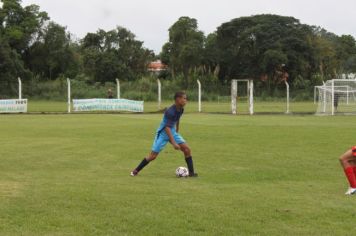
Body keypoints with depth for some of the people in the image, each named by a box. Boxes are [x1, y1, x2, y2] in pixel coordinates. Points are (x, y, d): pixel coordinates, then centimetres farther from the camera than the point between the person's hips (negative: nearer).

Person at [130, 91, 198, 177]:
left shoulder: (181, 109, -5)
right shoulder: (170, 111, -29)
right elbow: (167, 128, -35)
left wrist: (177, 131, 26)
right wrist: (173, 143, -40)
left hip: (172, 132, 7)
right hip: (163, 133, -7)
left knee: (187, 149, -10)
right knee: (153, 156, -5)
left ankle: (191, 172, -4)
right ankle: (136, 170, 14)